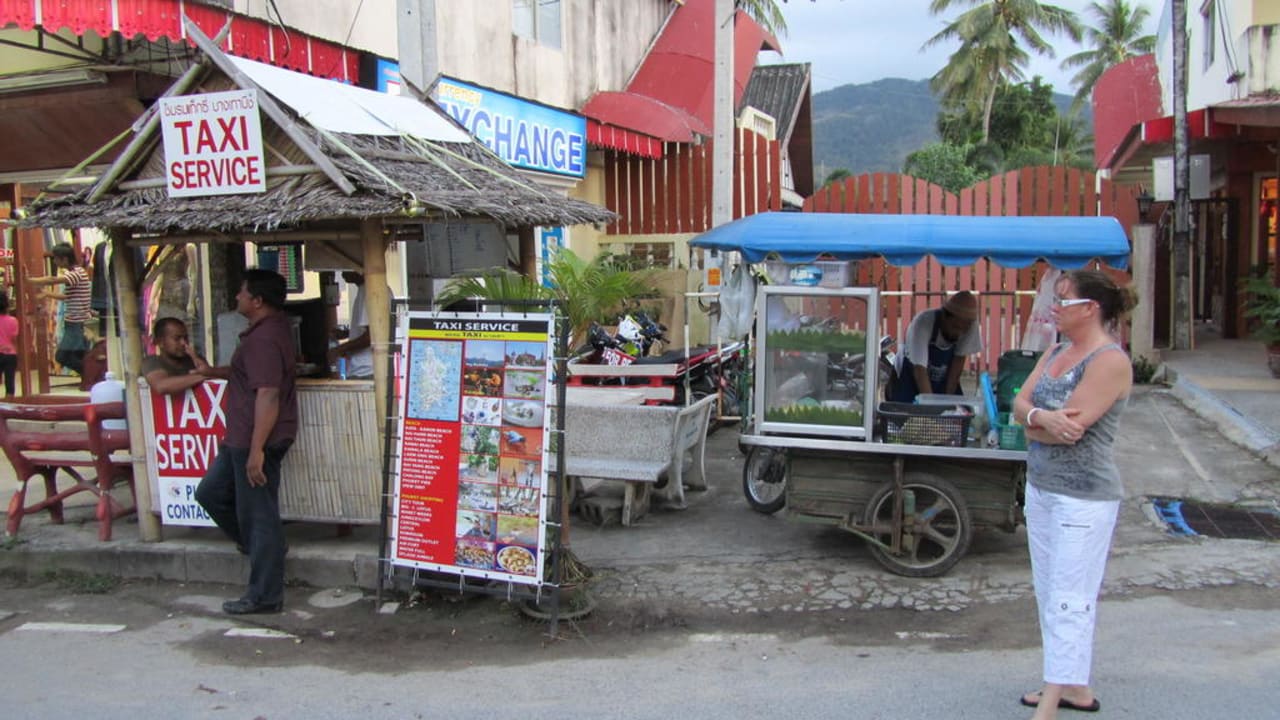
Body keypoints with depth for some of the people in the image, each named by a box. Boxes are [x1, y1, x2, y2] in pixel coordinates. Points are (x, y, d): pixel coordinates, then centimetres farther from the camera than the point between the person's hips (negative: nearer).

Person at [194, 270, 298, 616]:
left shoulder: (264, 339, -21)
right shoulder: (272, 327, 12)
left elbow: (267, 395, -27)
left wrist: (256, 450, -28)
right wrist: (213, 372, 29)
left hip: (256, 440, -10)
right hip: (241, 438, 11)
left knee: (258, 515, -2)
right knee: (211, 492, 21)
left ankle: (265, 596, 8)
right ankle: (257, 544, 32)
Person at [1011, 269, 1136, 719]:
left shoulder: (1109, 361, -16)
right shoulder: (1057, 352, 11)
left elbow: (1071, 427, -23)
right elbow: (1020, 402, 4)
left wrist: (1031, 423, -4)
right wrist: (1042, 417, -18)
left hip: (1083, 497, -9)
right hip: (1041, 486, 10)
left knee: (1068, 602, -6)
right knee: (1049, 595, 16)